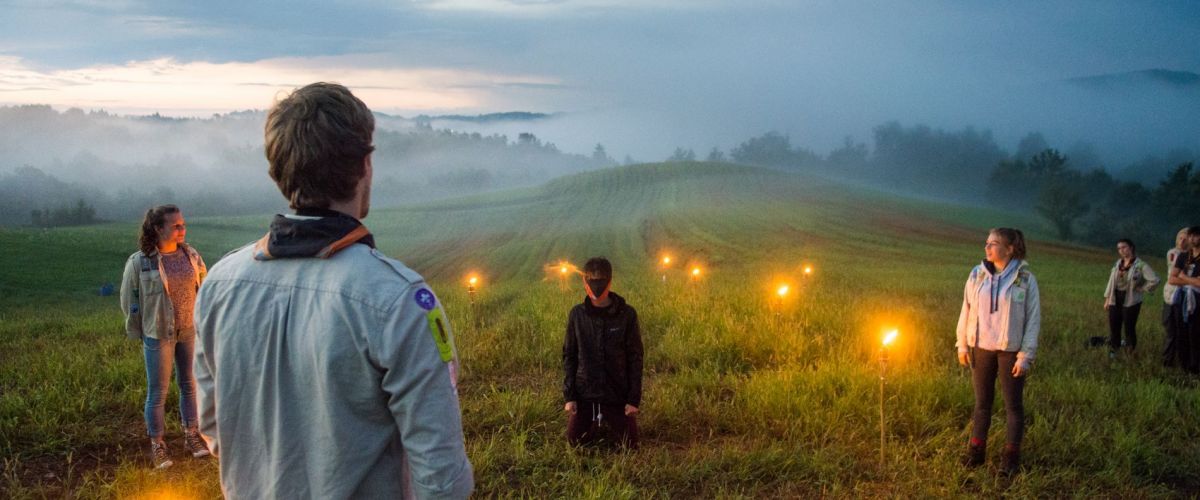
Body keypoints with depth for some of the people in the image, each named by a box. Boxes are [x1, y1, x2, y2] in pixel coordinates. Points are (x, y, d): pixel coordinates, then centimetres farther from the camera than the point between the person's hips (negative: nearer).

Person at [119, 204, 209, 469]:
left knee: (190, 385, 14)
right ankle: (157, 445, 20)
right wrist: (138, 333, 0)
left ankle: (191, 437, 29)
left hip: (190, 331, 4)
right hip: (158, 335, -4)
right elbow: (129, 299, -5)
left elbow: (204, 288, 8)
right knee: (157, 392, 5)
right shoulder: (139, 262, -14)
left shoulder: (191, 255, -2)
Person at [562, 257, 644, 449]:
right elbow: (569, 356, 1)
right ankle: (596, 420, 32)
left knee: (630, 445, -1)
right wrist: (569, 396, -4)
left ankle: (609, 419, 30)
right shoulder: (577, 314, -4)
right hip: (584, 393, 1)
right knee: (575, 440, 2)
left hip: (617, 394, -1)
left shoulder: (627, 314, -9)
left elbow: (635, 358, -5)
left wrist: (634, 398, -8)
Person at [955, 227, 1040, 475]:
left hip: (1010, 350, -3)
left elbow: (1033, 319, -8)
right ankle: (976, 450, 23)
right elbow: (966, 311, 5)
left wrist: (1026, 355, -11)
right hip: (981, 348, 3)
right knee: (982, 402, 13)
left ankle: (1011, 456, 20)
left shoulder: (1025, 279, -10)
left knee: (1013, 404, 8)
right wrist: (962, 345, 5)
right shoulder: (977, 274, -2)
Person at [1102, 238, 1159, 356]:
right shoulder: (1118, 264, 7)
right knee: (1114, 328, 9)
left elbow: (1155, 280, -20)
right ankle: (1112, 351, 20)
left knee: (1129, 328, 4)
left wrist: (1141, 289, -12)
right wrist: (1107, 299, 9)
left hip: (1131, 302, -5)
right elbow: (1111, 281, 11)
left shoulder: (1140, 265, -12)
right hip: (1115, 301, 5)